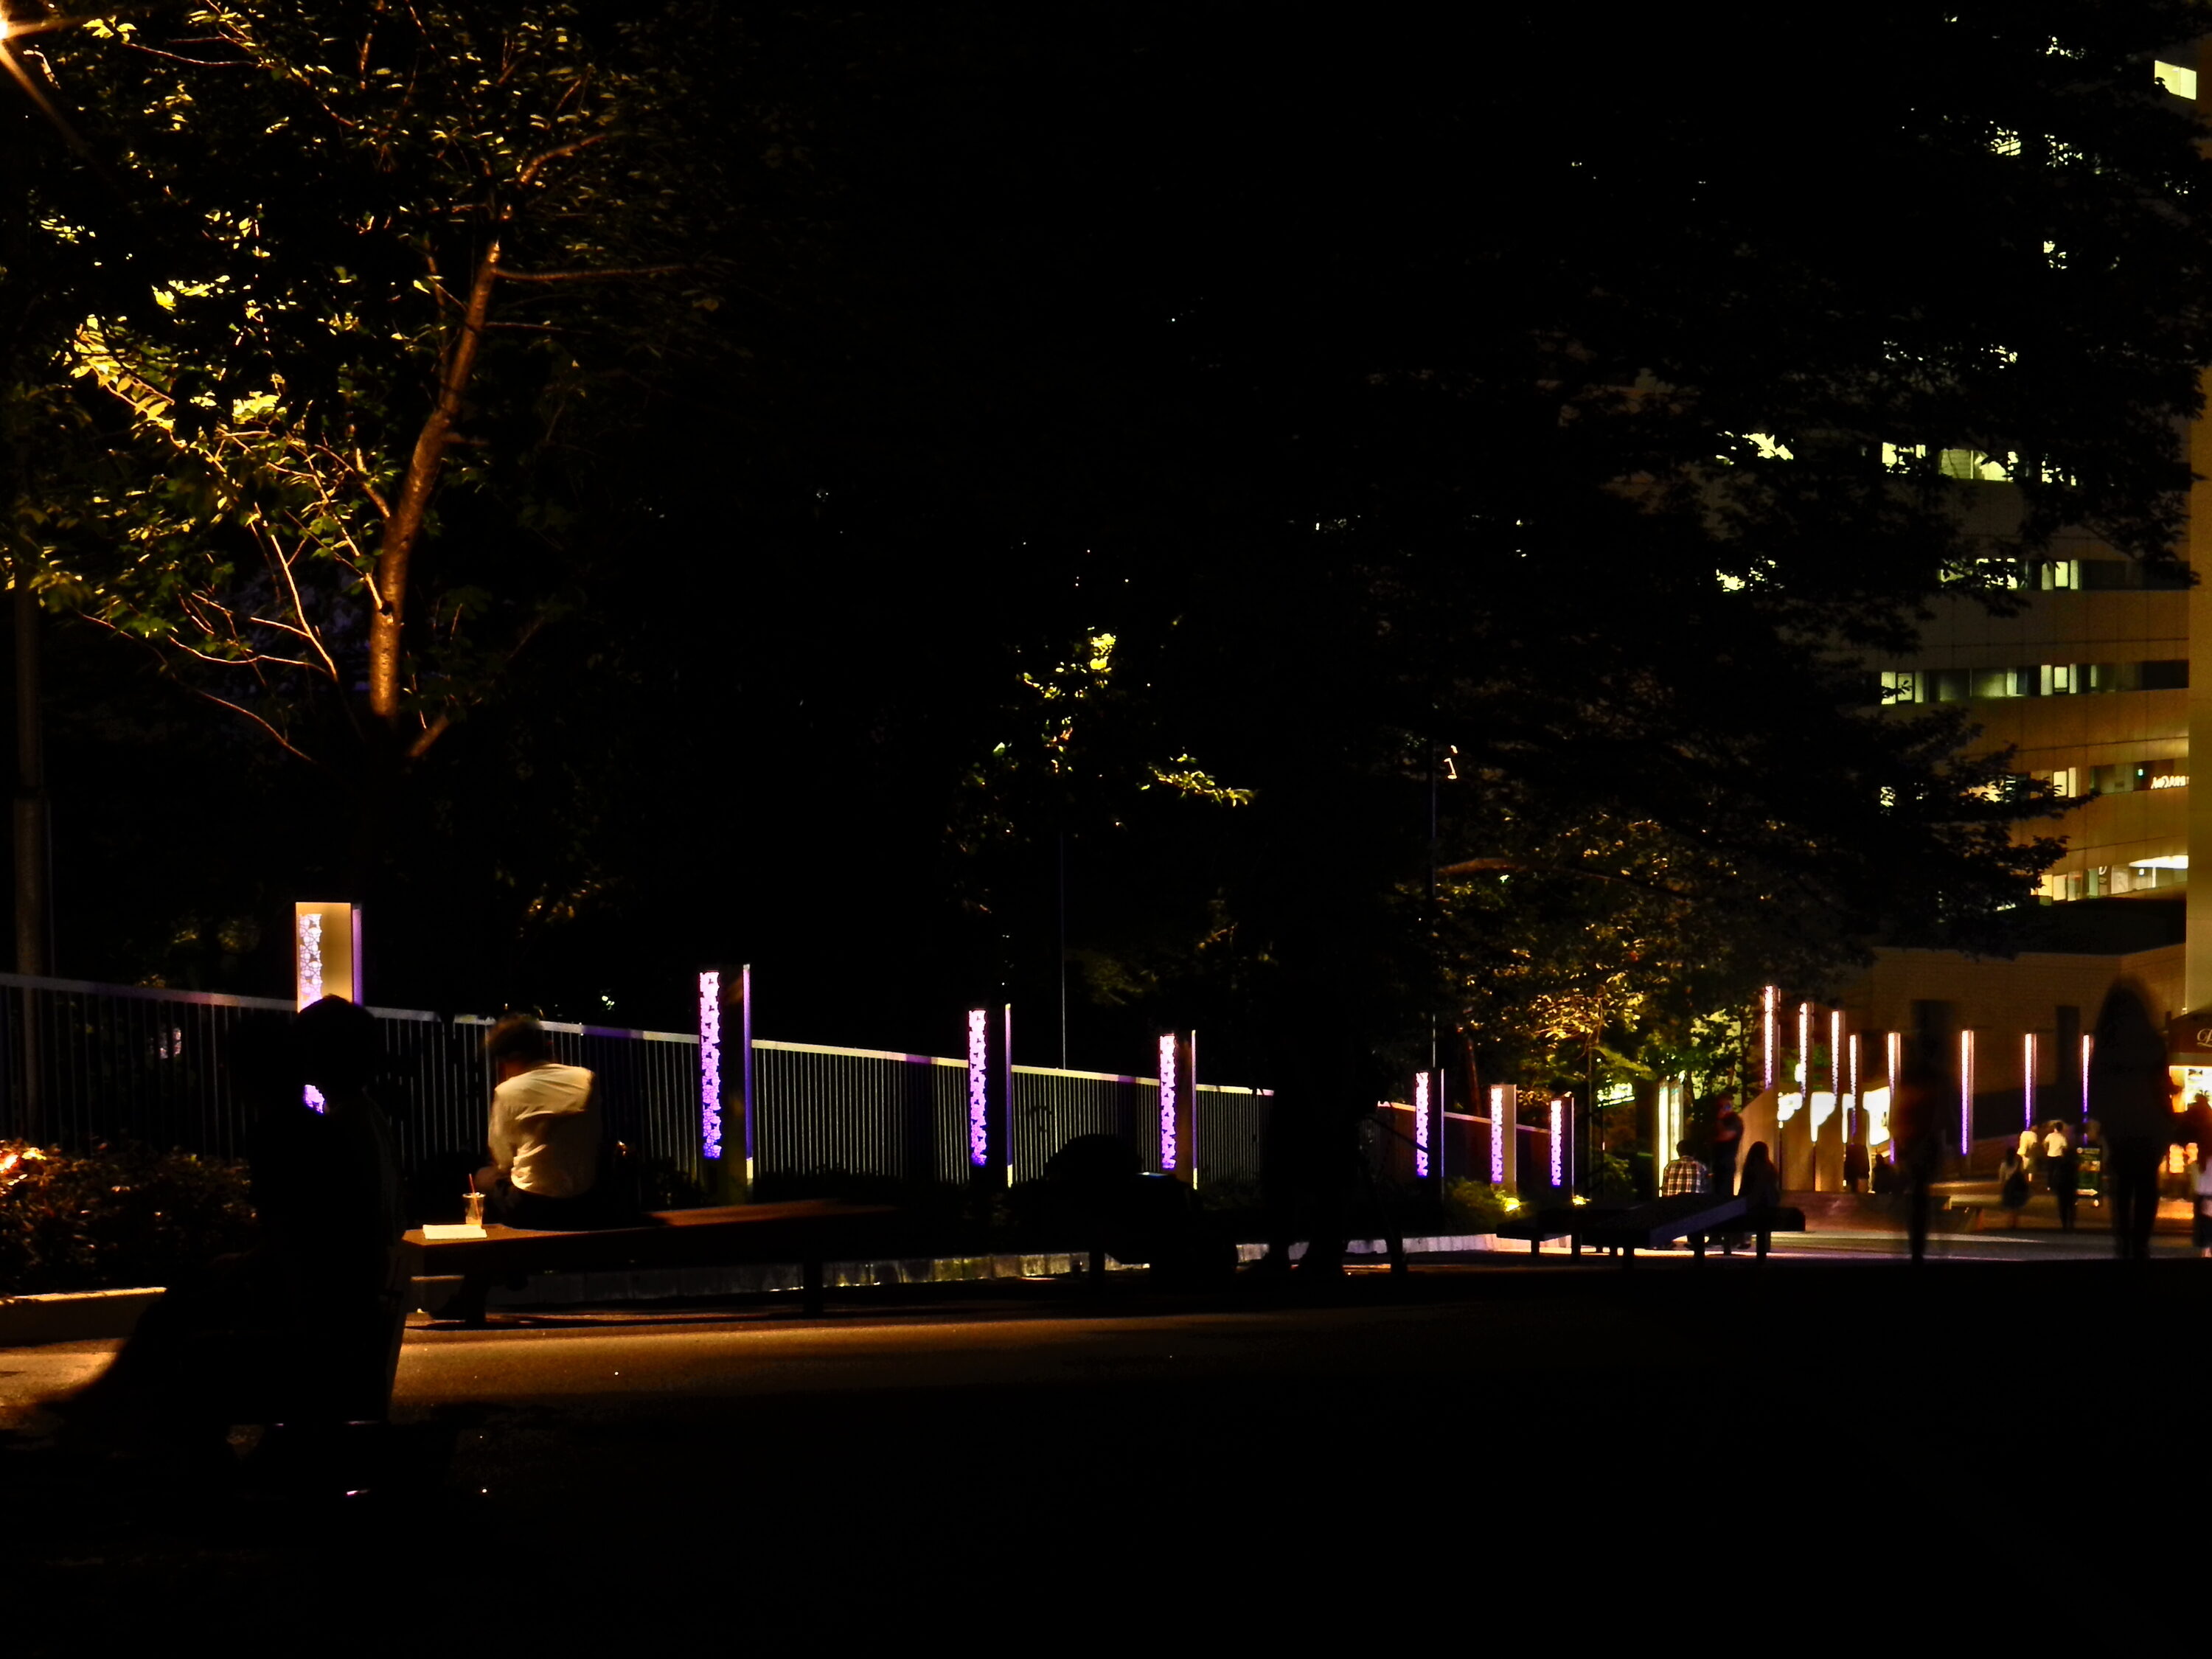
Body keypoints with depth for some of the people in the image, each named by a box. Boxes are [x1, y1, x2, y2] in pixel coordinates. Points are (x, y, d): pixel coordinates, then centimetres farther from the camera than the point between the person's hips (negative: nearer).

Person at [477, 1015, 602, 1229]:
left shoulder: (508, 1091, -7)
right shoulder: (586, 1079, 3)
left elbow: (503, 1161, 2)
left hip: (530, 1209, -3)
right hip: (583, 1206, 3)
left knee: (484, 1177, 27)